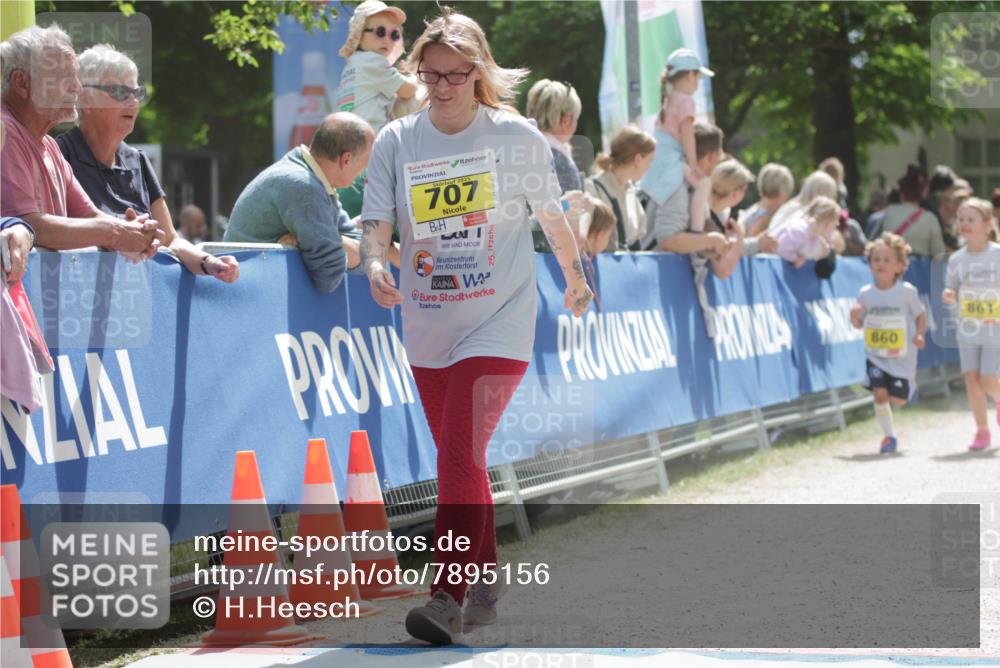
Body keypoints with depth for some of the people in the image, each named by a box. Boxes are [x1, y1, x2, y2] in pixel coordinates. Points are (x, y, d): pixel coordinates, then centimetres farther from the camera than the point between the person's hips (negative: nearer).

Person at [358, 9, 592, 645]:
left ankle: (448, 597, -19)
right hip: (427, 330, 4)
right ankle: (486, 578, 33)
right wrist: (376, 263, -26)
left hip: (498, 325, -4)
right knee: (462, 461, 15)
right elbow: (379, 223, -4)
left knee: (460, 455, -18)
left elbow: (552, 215, 9)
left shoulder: (519, 137, -5)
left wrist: (575, 276, 22)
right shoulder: (396, 141, 0)